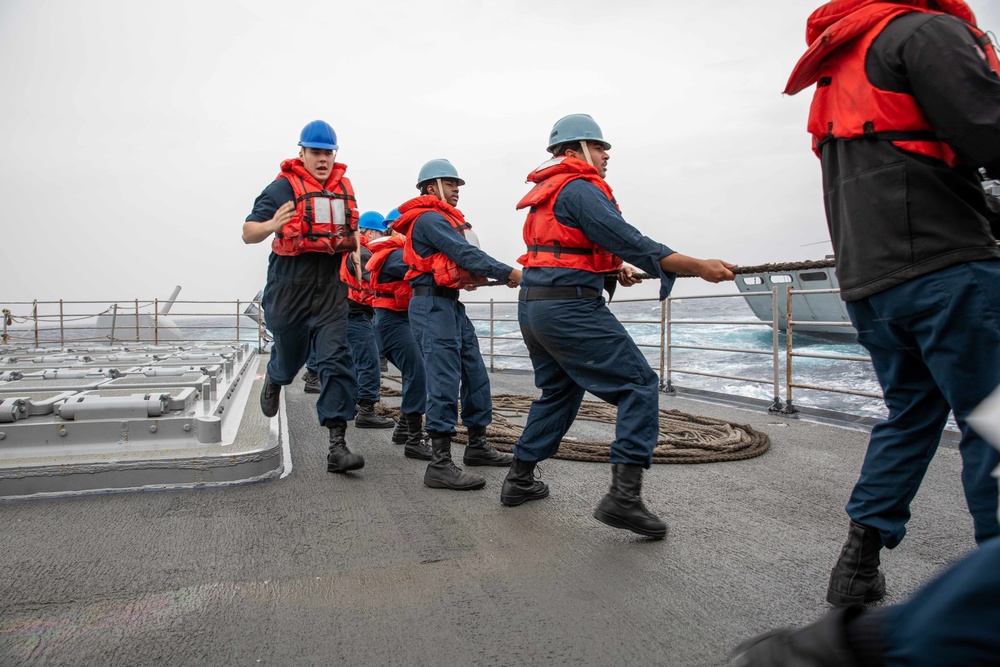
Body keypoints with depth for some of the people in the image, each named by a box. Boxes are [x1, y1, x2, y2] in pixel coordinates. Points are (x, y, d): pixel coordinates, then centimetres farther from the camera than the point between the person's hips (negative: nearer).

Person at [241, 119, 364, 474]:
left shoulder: (344, 188, 11)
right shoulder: (283, 187, -5)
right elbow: (248, 234, -10)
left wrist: (355, 249, 11)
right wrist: (270, 225, -30)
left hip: (330, 288, 3)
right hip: (290, 285, -3)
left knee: (336, 359, -8)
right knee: (290, 351, 15)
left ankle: (337, 445, -8)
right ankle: (273, 379, 55)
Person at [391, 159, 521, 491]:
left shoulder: (443, 219, 22)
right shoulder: (429, 218, -10)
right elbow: (465, 253, -18)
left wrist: (480, 274, -2)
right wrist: (507, 273, -13)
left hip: (451, 304, 10)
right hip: (432, 305, -10)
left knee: (474, 373, 12)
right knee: (445, 380, -13)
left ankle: (477, 444, 25)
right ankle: (440, 465, -10)